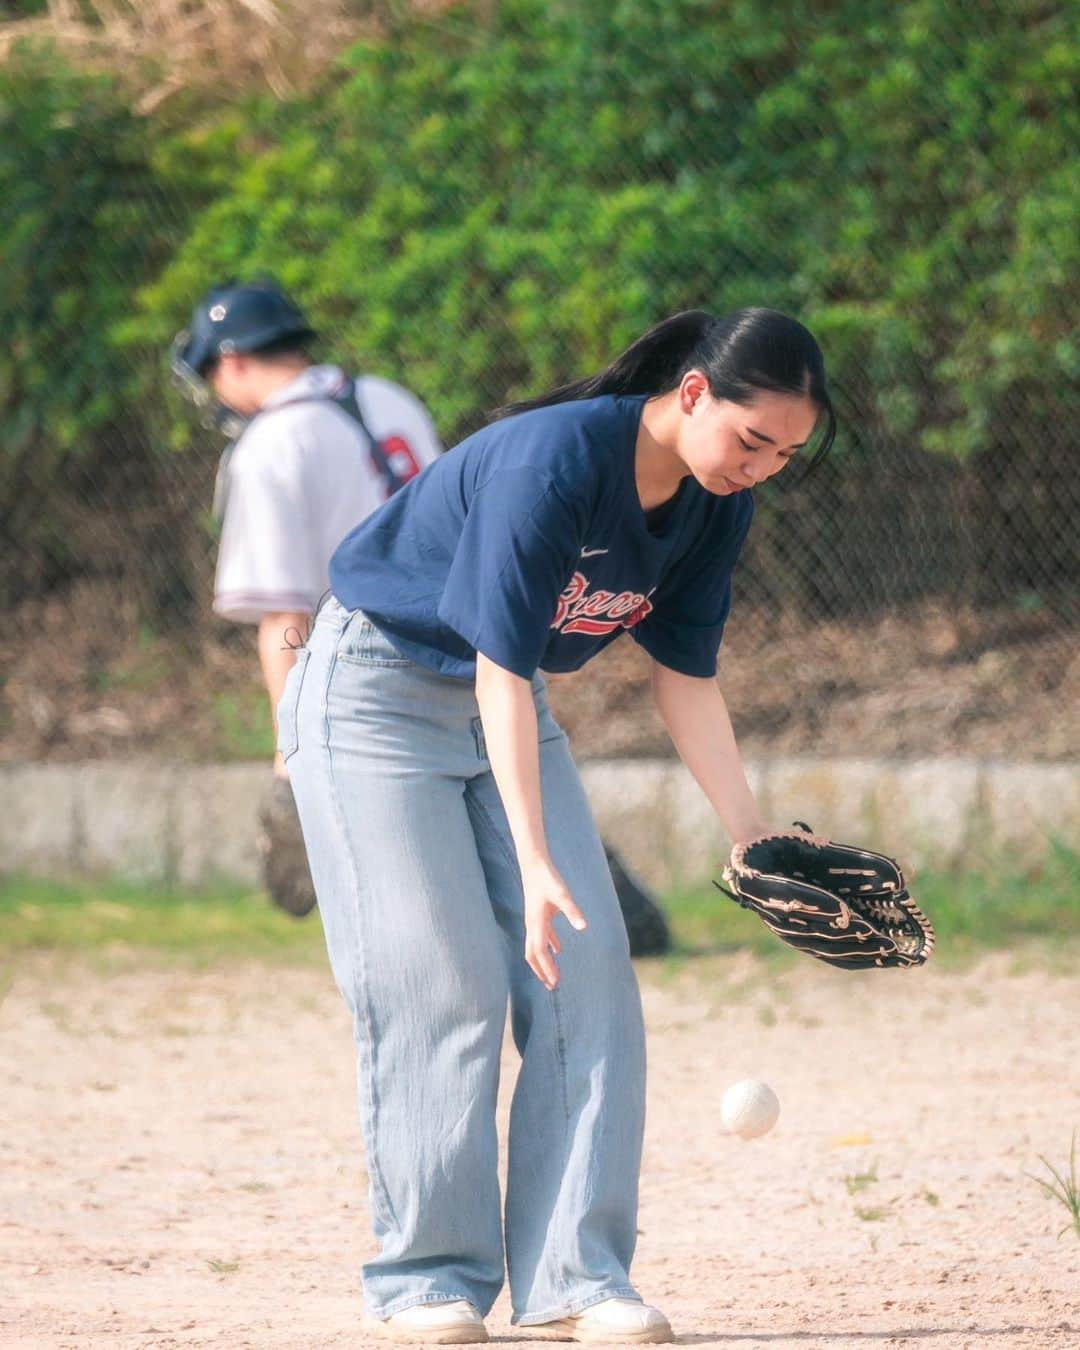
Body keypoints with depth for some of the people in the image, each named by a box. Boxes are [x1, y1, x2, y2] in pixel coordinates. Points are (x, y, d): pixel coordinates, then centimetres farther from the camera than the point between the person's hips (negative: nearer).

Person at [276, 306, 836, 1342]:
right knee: (438, 983, -12)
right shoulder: (554, 459, -33)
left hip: (505, 707, 7)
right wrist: (534, 864, -36)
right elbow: (500, 672, -32)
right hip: (375, 698, -7)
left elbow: (684, 675, 0)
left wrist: (752, 836, -9)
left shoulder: (718, 502, -10)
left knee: (588, 972, -5)